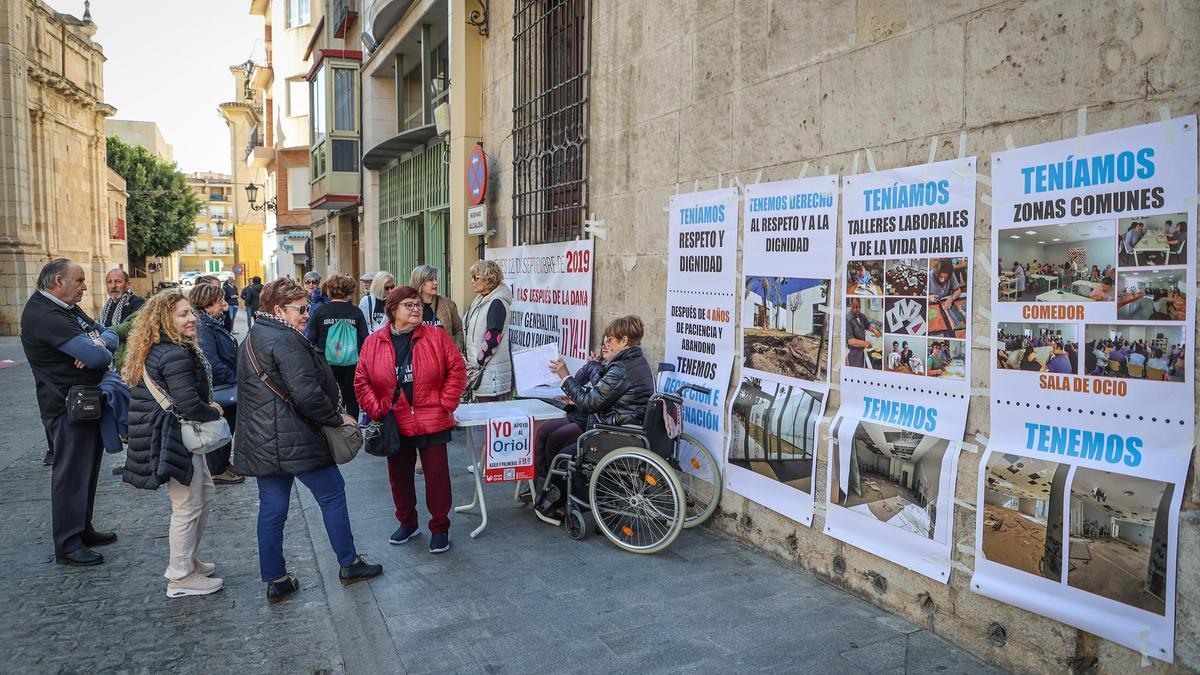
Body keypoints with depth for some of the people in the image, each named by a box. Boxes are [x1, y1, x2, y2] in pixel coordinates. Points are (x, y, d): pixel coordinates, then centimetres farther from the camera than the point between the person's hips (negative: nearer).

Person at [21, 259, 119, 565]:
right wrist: (99, 349, -4)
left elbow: (110, 334, 10)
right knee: (71, 474, -2)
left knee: (87, 469, 18)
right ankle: (68, 546, 8)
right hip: (68, 407, -10)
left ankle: (83, 530, 30)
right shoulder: (43, 315, -20)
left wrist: (98, 343, -13)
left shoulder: (68, 308, 12)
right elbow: (98, 357, -29)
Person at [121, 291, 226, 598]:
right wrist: (215, 412, -6)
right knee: (188, 506, 1)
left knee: (204, 496, 20)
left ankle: (189, 560, 33)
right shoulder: (175, 355, -23)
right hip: (173, 439, -11)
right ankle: (181, 577, 14)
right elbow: (190, 405, -27)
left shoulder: (157, 350, 10)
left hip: (178, 434, 11)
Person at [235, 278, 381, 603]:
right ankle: (349, 564, 17)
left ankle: (275, 580, 20)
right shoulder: (285, 339, -18)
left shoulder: (252, 338, 15)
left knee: (271, 509, 13)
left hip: (260, 442, 9)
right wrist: (337, 417, -12)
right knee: (332, 493, 6)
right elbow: (307, 393, -25)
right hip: (292, 439, -9)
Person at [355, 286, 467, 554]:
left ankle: (440, 528, 20)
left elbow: (457, 369, -4)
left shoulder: (437, 337, -5)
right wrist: (376, 411, -4)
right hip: (395, 424, 2)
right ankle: (407, 523, 36)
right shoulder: (373, 342, 1)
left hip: (432, 422, -2)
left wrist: (446, 404, -9)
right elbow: (362, 381, 4)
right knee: (399, 476, 16)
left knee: (437, 476, 4)